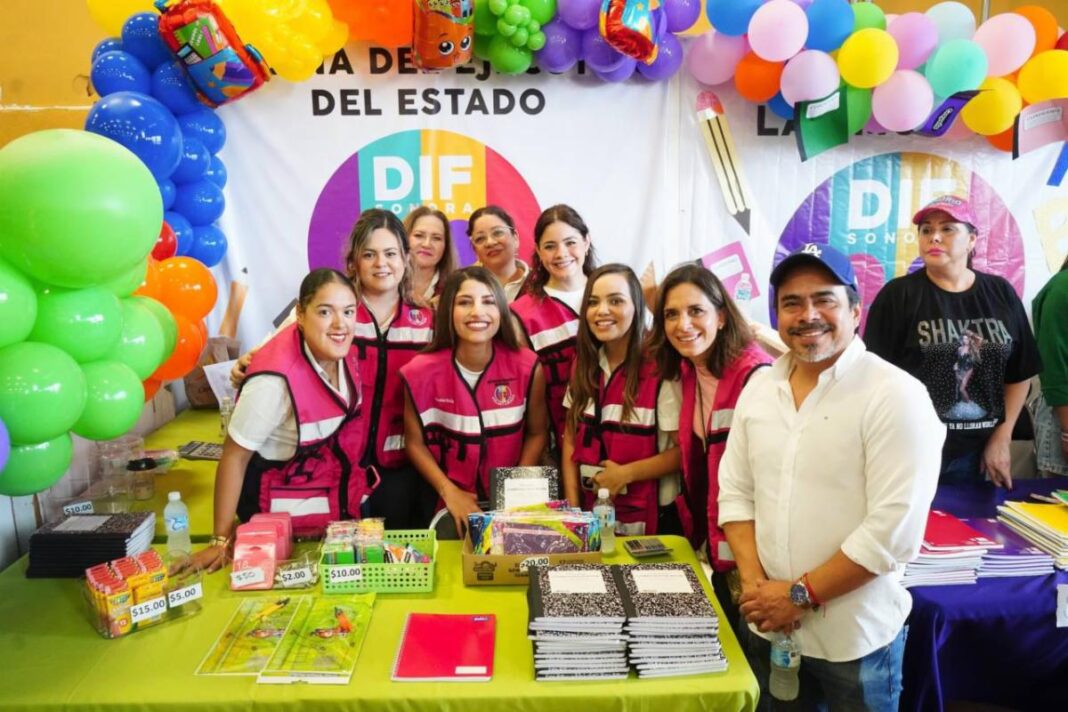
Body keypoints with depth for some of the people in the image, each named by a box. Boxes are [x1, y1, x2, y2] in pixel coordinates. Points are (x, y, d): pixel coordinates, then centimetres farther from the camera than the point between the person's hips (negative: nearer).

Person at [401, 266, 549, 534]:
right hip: (452, 503, 0)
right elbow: (415, 442, -1)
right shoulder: (422, 372, -10)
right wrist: (449, 492, -10)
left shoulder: (528, 367, -8)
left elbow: (537, 433, 2)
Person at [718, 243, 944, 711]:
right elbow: (735, 492, 4)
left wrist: (800, 594, -16)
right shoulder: (759, 385, 2)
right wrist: (754, 582, -8)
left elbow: (893, 530, -20)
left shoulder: (895, 395, -15)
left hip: (854, 638, -4)